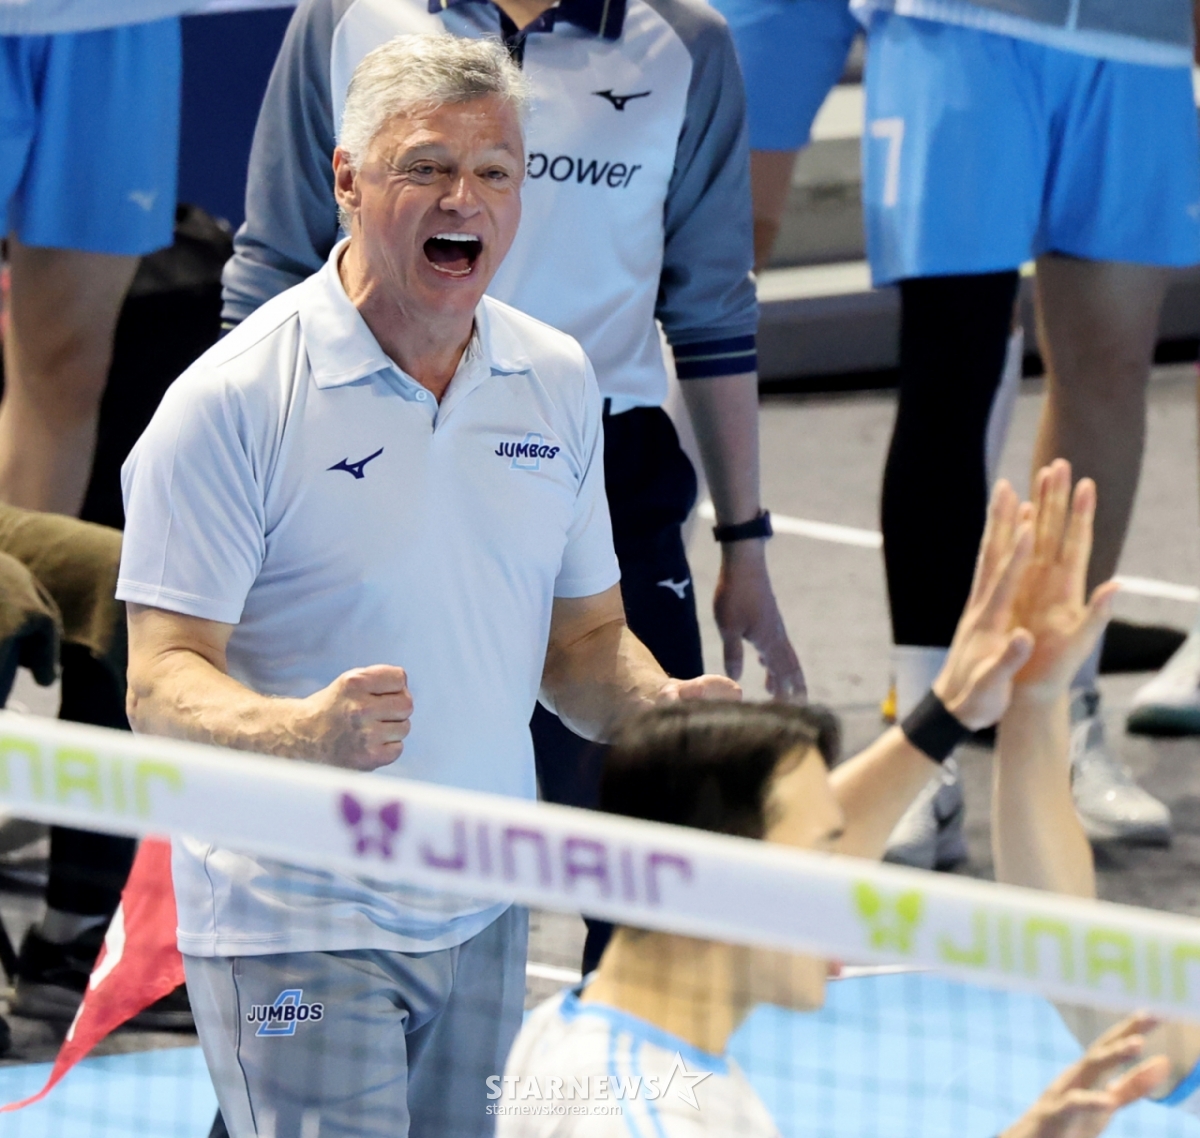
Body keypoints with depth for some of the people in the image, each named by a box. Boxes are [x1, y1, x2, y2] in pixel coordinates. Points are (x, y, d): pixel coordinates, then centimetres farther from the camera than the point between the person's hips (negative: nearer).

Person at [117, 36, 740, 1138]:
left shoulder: (558, 382, 7)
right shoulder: (233, 400, -12)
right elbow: (162, 684, -16)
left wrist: (664, 708, -8)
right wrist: (307, 731, -36)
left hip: (484, 919, 6)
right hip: (295, 931, -6)